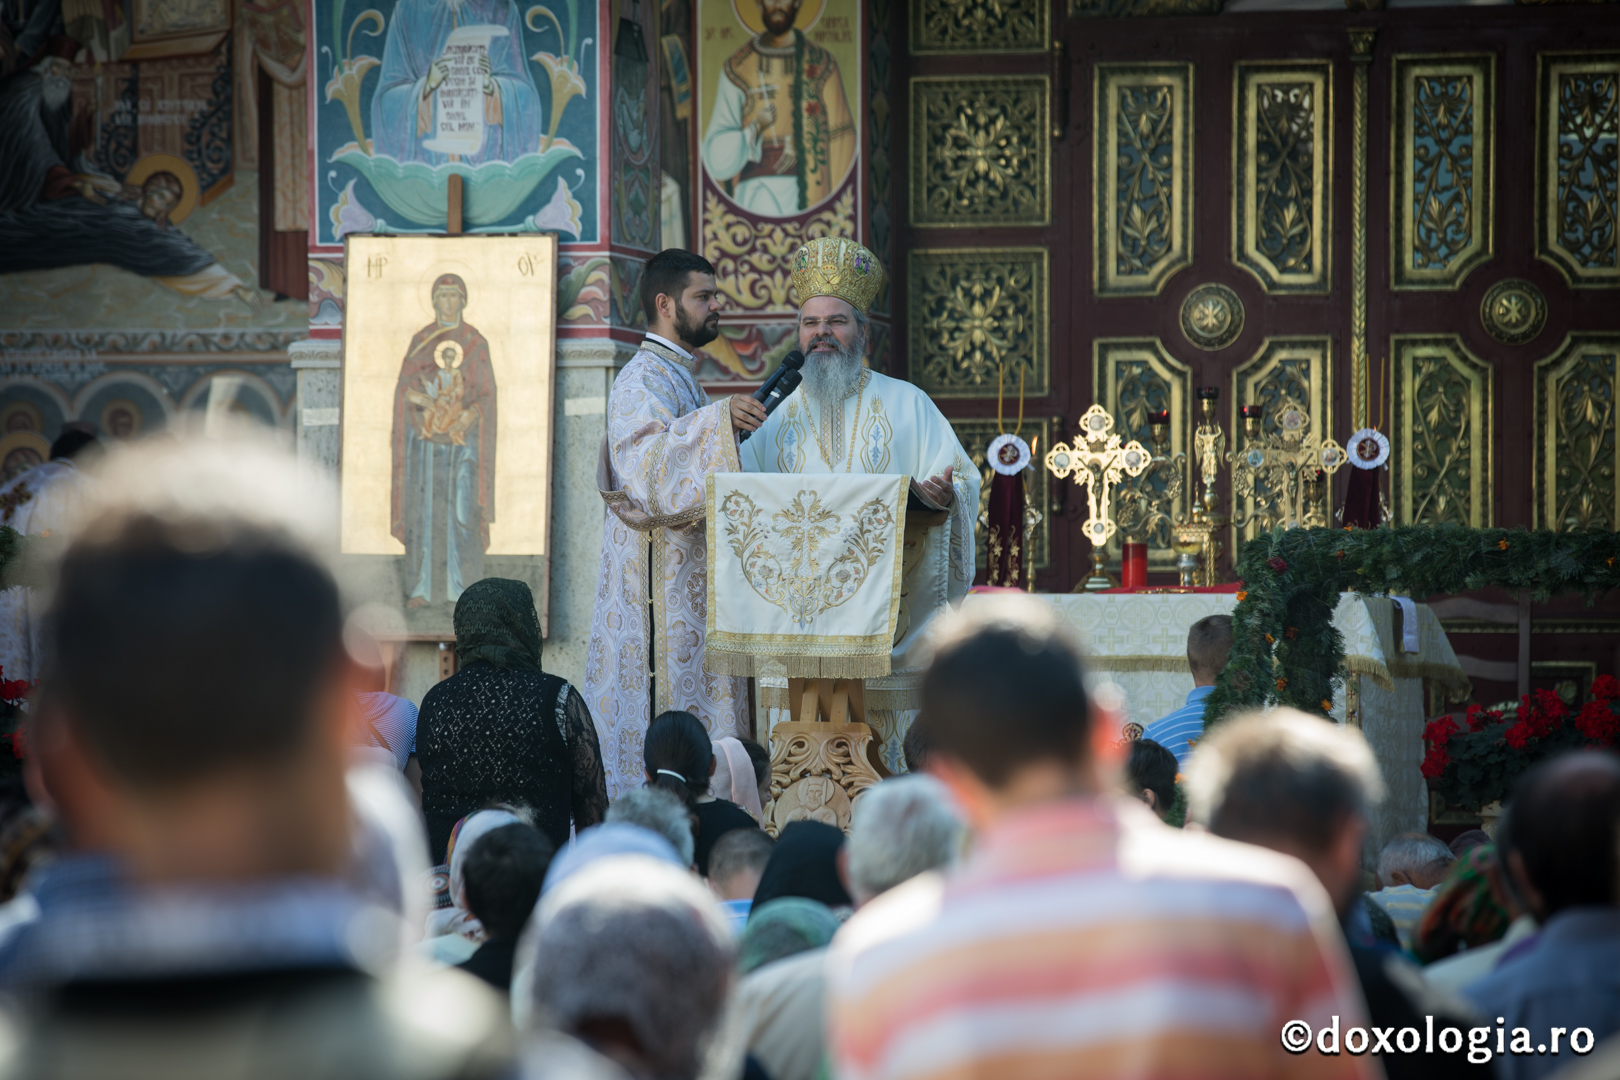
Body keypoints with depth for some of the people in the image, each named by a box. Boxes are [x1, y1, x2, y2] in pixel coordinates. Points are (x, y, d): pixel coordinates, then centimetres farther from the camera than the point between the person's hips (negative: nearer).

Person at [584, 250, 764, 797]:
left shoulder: (681, 378, 21)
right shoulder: (643, 379, -11)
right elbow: (645, 467, -28)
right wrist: (717, 419, -35)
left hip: (697, 585, 10)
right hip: (664, 586, -10)